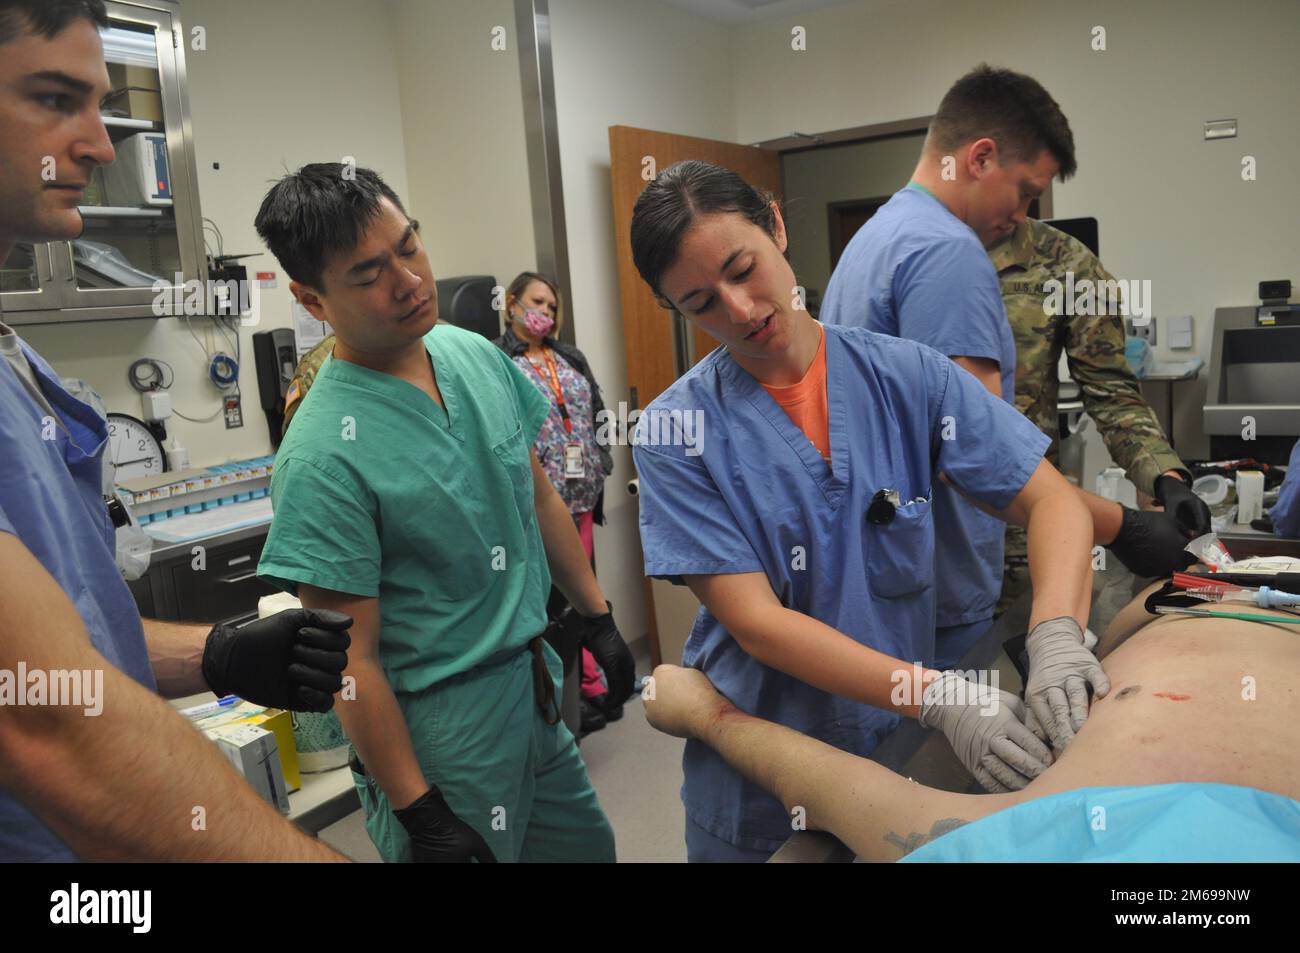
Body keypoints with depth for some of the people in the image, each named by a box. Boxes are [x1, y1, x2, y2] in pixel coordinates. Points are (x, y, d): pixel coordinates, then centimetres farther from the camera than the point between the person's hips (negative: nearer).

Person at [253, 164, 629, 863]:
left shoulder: (477, 354, -2)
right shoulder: (322, 456, -23)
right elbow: (353, 659, -19)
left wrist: (598, 620, 13)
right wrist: (417, 812, -15)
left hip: (536, 691, 7)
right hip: (439, 729, -7)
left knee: (587, 845, 23)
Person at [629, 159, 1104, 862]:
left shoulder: (908, 376, -8)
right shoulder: (676, 433, -15)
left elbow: (1051, 501, -8)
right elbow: (755, 621, -20)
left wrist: (1058, 638, -27)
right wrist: (936, 695, -30)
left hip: (901, 750, 2)